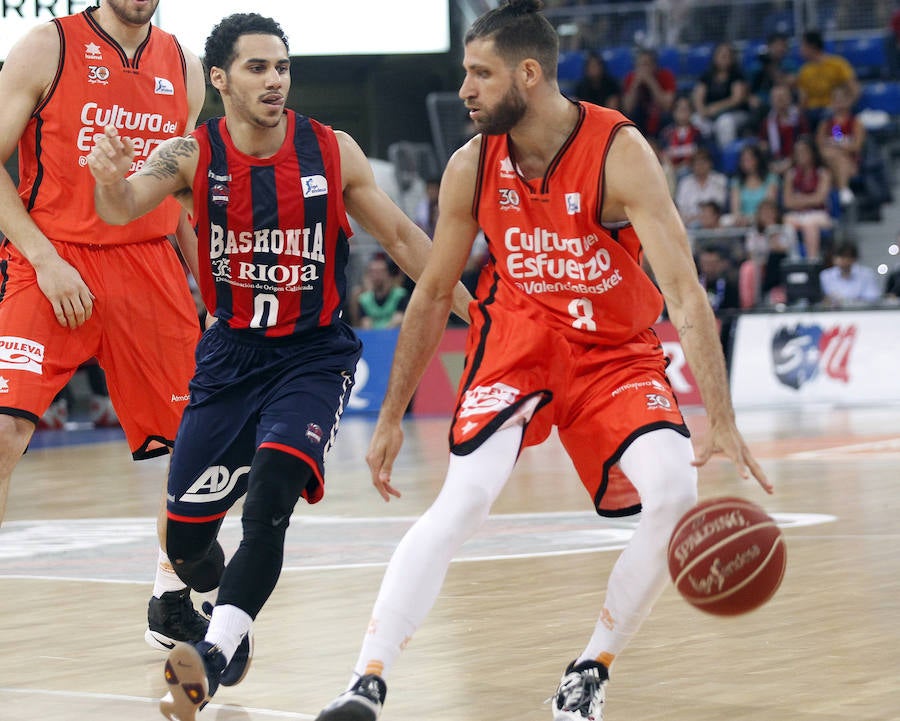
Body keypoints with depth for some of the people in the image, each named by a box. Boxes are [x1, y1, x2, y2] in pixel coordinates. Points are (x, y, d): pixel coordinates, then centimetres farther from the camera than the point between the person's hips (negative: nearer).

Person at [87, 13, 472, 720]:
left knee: (270, 497, -27)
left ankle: (214, 659, -32)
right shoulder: (193, 155, -7)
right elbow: (122, 209, -25)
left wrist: (468, 307, 2)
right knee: (185, 536, 4)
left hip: (315, 354, -2)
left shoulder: (333, 151, -6)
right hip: (232, 353, 2)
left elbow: (401, 234, 5)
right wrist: (110, 176, -48)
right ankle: (233, 631, 35)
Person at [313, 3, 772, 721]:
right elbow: (433, 293, 3)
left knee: (677, 493, -23)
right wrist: (392, 417, 5)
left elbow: (686, 296, -28)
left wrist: (723, 425, -38)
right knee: (464, 499, -22)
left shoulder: (620, 152, -23)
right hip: (517, 340, 1)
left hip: (616, 351, -1)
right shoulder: (471, 166, -11)